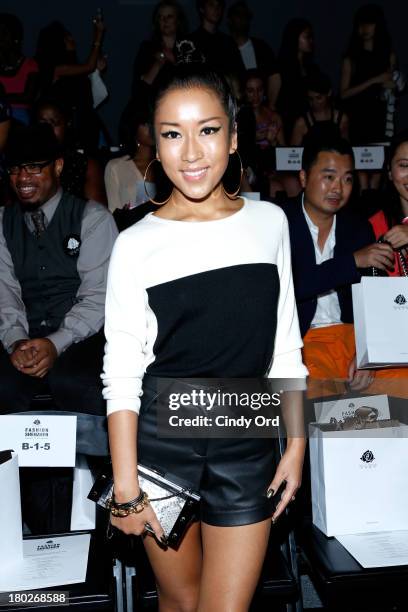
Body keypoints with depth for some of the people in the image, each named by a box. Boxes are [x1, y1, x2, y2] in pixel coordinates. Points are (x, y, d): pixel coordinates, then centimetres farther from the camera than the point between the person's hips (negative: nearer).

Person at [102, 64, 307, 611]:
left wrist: (296, 448, 5)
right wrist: (125, 484, -8)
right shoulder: (136, 244, -7)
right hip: (160, 443, -1)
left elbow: (286, 349, 5)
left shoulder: (269, 222, 0)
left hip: (247, 448, 2)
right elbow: (121, 375, -6)